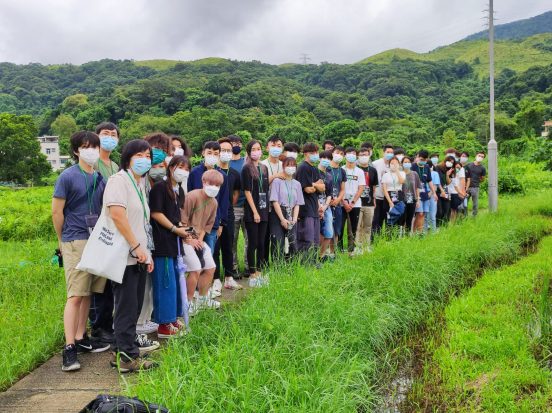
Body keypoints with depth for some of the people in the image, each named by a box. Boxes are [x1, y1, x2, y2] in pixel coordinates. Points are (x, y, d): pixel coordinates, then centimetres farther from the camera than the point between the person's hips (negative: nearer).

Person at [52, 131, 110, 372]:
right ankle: (69, 349, -5)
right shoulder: (68, 177, -6)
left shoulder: (101, 178, 10)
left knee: (88, 293, 11)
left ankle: (80, 338, 23)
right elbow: (56, 211, -3)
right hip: (76, 242, -6)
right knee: (75, 296, -8)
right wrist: (62, 241, 5)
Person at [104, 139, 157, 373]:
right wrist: (136, 247, -18)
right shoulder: (119, 180, -9)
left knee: (134, 307, 12)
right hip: (125, 256, -9)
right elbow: (117, 214, -21)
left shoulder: (141, 183, 19)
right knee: (127, 307, -4)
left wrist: (147, 252, 15)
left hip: (139, 256, 9)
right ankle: (128, 357, 3)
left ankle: (122, 352, 22)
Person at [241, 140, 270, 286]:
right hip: (251, 212, -6)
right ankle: (252, 274, 8)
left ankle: (259, 272, 18)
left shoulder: (264, 168, 12)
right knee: (253, 243, -1)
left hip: (263, 211, 6)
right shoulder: (247, 168, -6)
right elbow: (247, 191, -11)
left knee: (261, 244, 9)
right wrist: (255, 212, -14)